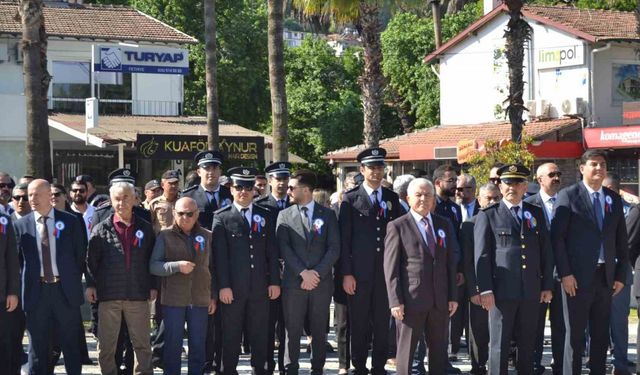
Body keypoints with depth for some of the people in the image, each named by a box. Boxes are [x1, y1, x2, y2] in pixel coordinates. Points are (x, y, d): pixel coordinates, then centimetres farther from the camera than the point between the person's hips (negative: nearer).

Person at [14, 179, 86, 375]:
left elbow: (80, 254, 6)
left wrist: (75, 282, 3)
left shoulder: (70, 221, 2)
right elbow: (16, 259, 4)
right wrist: (24, 286, -1)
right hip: (36, 291, 1)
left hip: (65, 290, 0)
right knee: (38, 346, 6)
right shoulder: (21, 225, 3)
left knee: (71, 343, 6)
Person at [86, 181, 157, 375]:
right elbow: (91, 259, 4)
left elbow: (152, 259, 11)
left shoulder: (145, 228, 8)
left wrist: (153, 286, 7)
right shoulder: (101, 229, 3)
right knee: (106, 344, 5)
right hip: (109, 295, -1)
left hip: (138, 295, 1)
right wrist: (90, 285, -4)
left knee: (142, 344, 5)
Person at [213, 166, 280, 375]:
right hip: (233, 288, -3)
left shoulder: (265, 216, 10)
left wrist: (274, 281, 3)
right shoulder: (222, 217, 0)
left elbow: (272, 251, 9)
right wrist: (223, 286, -11)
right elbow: (219, 254, -5)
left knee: (259, 334, 8)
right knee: (231, 336, 4)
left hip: (260, 287, 3)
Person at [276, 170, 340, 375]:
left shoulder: (327, 214, 6)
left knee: (319, 331, 5)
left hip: (322, 281, 0)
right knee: (292, 331, 0)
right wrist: (303, 272, -12)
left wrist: (317, 272, -11)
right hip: (293, 282, 0)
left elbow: (334, 248, 0)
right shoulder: (285, 215, 7)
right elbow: (284, 248, -2)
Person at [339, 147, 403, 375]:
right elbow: (344, 238, -2)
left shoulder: (392, 198, 10)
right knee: (359, 324, 3)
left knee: (383, 323, 6)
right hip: (359, 272, -3)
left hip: (386, 270, 3)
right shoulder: (350, 199, 0)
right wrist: (346, 273, -7)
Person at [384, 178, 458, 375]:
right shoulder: (397, 227, -2)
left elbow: (450, 263, 13)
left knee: (439, 351, 10)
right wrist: (395, 301, -12)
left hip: (440, 301, 5)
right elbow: (391, 268, -6)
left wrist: (453, 296, 7)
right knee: (406, 351, 3)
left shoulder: (443, 225, 12)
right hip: (411, 300, -4)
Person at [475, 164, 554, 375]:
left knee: (527, 345, 9)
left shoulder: (536, 214, 14)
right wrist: (485, 290, -9)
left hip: (531, 292, 4)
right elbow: (481, 256, -2)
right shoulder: (488, 216, 2)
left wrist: (547, 286, 8)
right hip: (502, 292, -4)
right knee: (499, 346, 0)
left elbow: (546, 252, 14)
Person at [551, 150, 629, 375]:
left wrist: (621, 275, 7)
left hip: (606, 278, 5)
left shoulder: (614, 199, 11)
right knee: (575, 333, -1)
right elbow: (557, 237, -7)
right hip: (578, 278, -5)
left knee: (601, 334, 9)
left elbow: (621, 241, 13)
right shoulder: (568, 196, -2)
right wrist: (565, 274, -12)